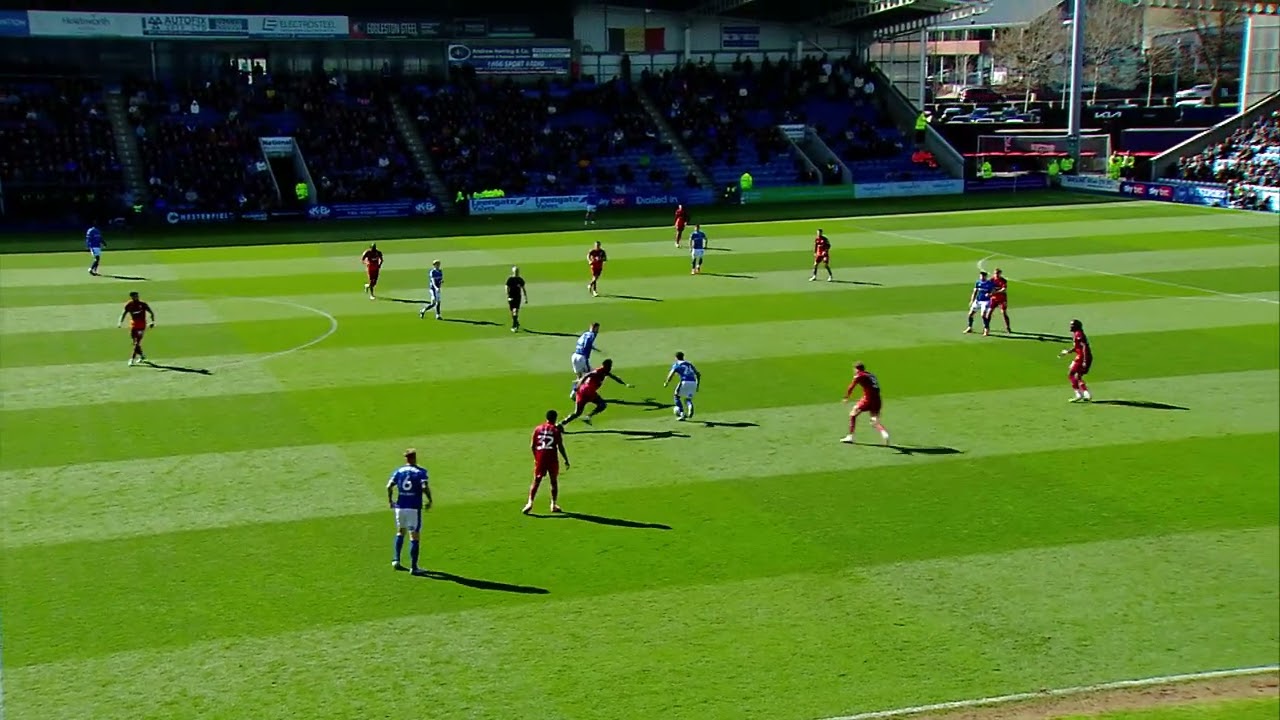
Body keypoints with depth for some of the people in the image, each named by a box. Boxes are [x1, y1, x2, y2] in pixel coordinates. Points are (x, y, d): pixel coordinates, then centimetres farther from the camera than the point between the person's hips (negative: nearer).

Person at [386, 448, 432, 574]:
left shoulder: (399, 471, 6)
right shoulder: (421, 472, -3)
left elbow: (389, 486, -3)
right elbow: (425, 487, -17)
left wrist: (390, 500, 10)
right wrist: (429, 500, -3)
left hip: (400, 506, 4)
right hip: (414, 508, -4)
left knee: (400, 532, 24)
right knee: (415, 536, 1)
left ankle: (396, 560, 18)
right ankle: (413, 567, 0)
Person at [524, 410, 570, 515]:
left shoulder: (538, 428, 7)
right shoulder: (556, 430, -3)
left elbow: (532, 445, 7)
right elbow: (560, 447, -6)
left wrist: (536, 457, 21)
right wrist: (566, 460, 2)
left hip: (540, 458, 2)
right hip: (552, 458, -2)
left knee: (536, 481, 5)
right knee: (554, 481, 12)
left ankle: (530, 502, -10)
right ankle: (554, 505, 14)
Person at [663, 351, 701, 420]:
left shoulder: (676, 364, 11)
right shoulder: (689, 364, 26)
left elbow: (670, 375, 0)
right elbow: (698, 374, 21)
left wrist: (666, 383, 18)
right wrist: (697, 385, 26)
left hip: (685, 382, -4)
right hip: (693, 383, 4)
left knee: (677, 396, 18)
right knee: (688, 399, 19)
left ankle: (682, 414, 6)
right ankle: (690, 405, -18)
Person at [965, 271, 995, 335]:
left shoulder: (990, 283, -7)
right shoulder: (978, 283, 5)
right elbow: (974, 292, 9)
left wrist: (990, 294, -25)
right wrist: (972, 301, 3)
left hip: (985, 301, -5)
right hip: (977, 301, 5)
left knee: (983, 315, -20)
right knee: (970, 314, 3)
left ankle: (986, 329, -5)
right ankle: (970, 328, 22)